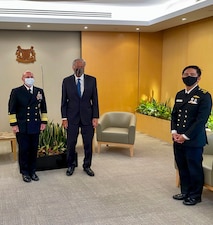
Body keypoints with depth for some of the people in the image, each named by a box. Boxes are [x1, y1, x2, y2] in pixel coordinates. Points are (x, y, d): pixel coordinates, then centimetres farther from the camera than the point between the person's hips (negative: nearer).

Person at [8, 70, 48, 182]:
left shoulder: (39, 91, 9)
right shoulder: (16, 92, 0)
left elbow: (43, 108, 13)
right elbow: (12, 109, -2)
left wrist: (44, 122, 7)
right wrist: (13, 124, -6)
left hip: (35, 127, 3)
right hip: (22, 127, -3)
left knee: (34, 150, 8)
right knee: (23, 150, 4)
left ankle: (32, 171, 21)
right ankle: (25, 172, 17)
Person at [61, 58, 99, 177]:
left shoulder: (92, 80, 1)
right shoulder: (67, 81, 1)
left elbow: (95, 100, 1)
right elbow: (64, 101, 3)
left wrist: (95, 117, -4)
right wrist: (64, 118, -3)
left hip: (87, 117, 1)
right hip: (72, 117, 0)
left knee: (88, 143, 7)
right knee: (71, 143, 7)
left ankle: (87, 166, 25)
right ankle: (71, 165, 26)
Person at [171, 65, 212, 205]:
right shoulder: (179, 95, 12)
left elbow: (201, 120, -16)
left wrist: (185, 136, -16)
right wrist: (174, 132, -2)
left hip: (194, 141, -6)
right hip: (178, 140, 6)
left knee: (194, 169, 6)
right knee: (182, 167, 16)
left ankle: (195, 195, 23)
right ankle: (185, 192, 32)